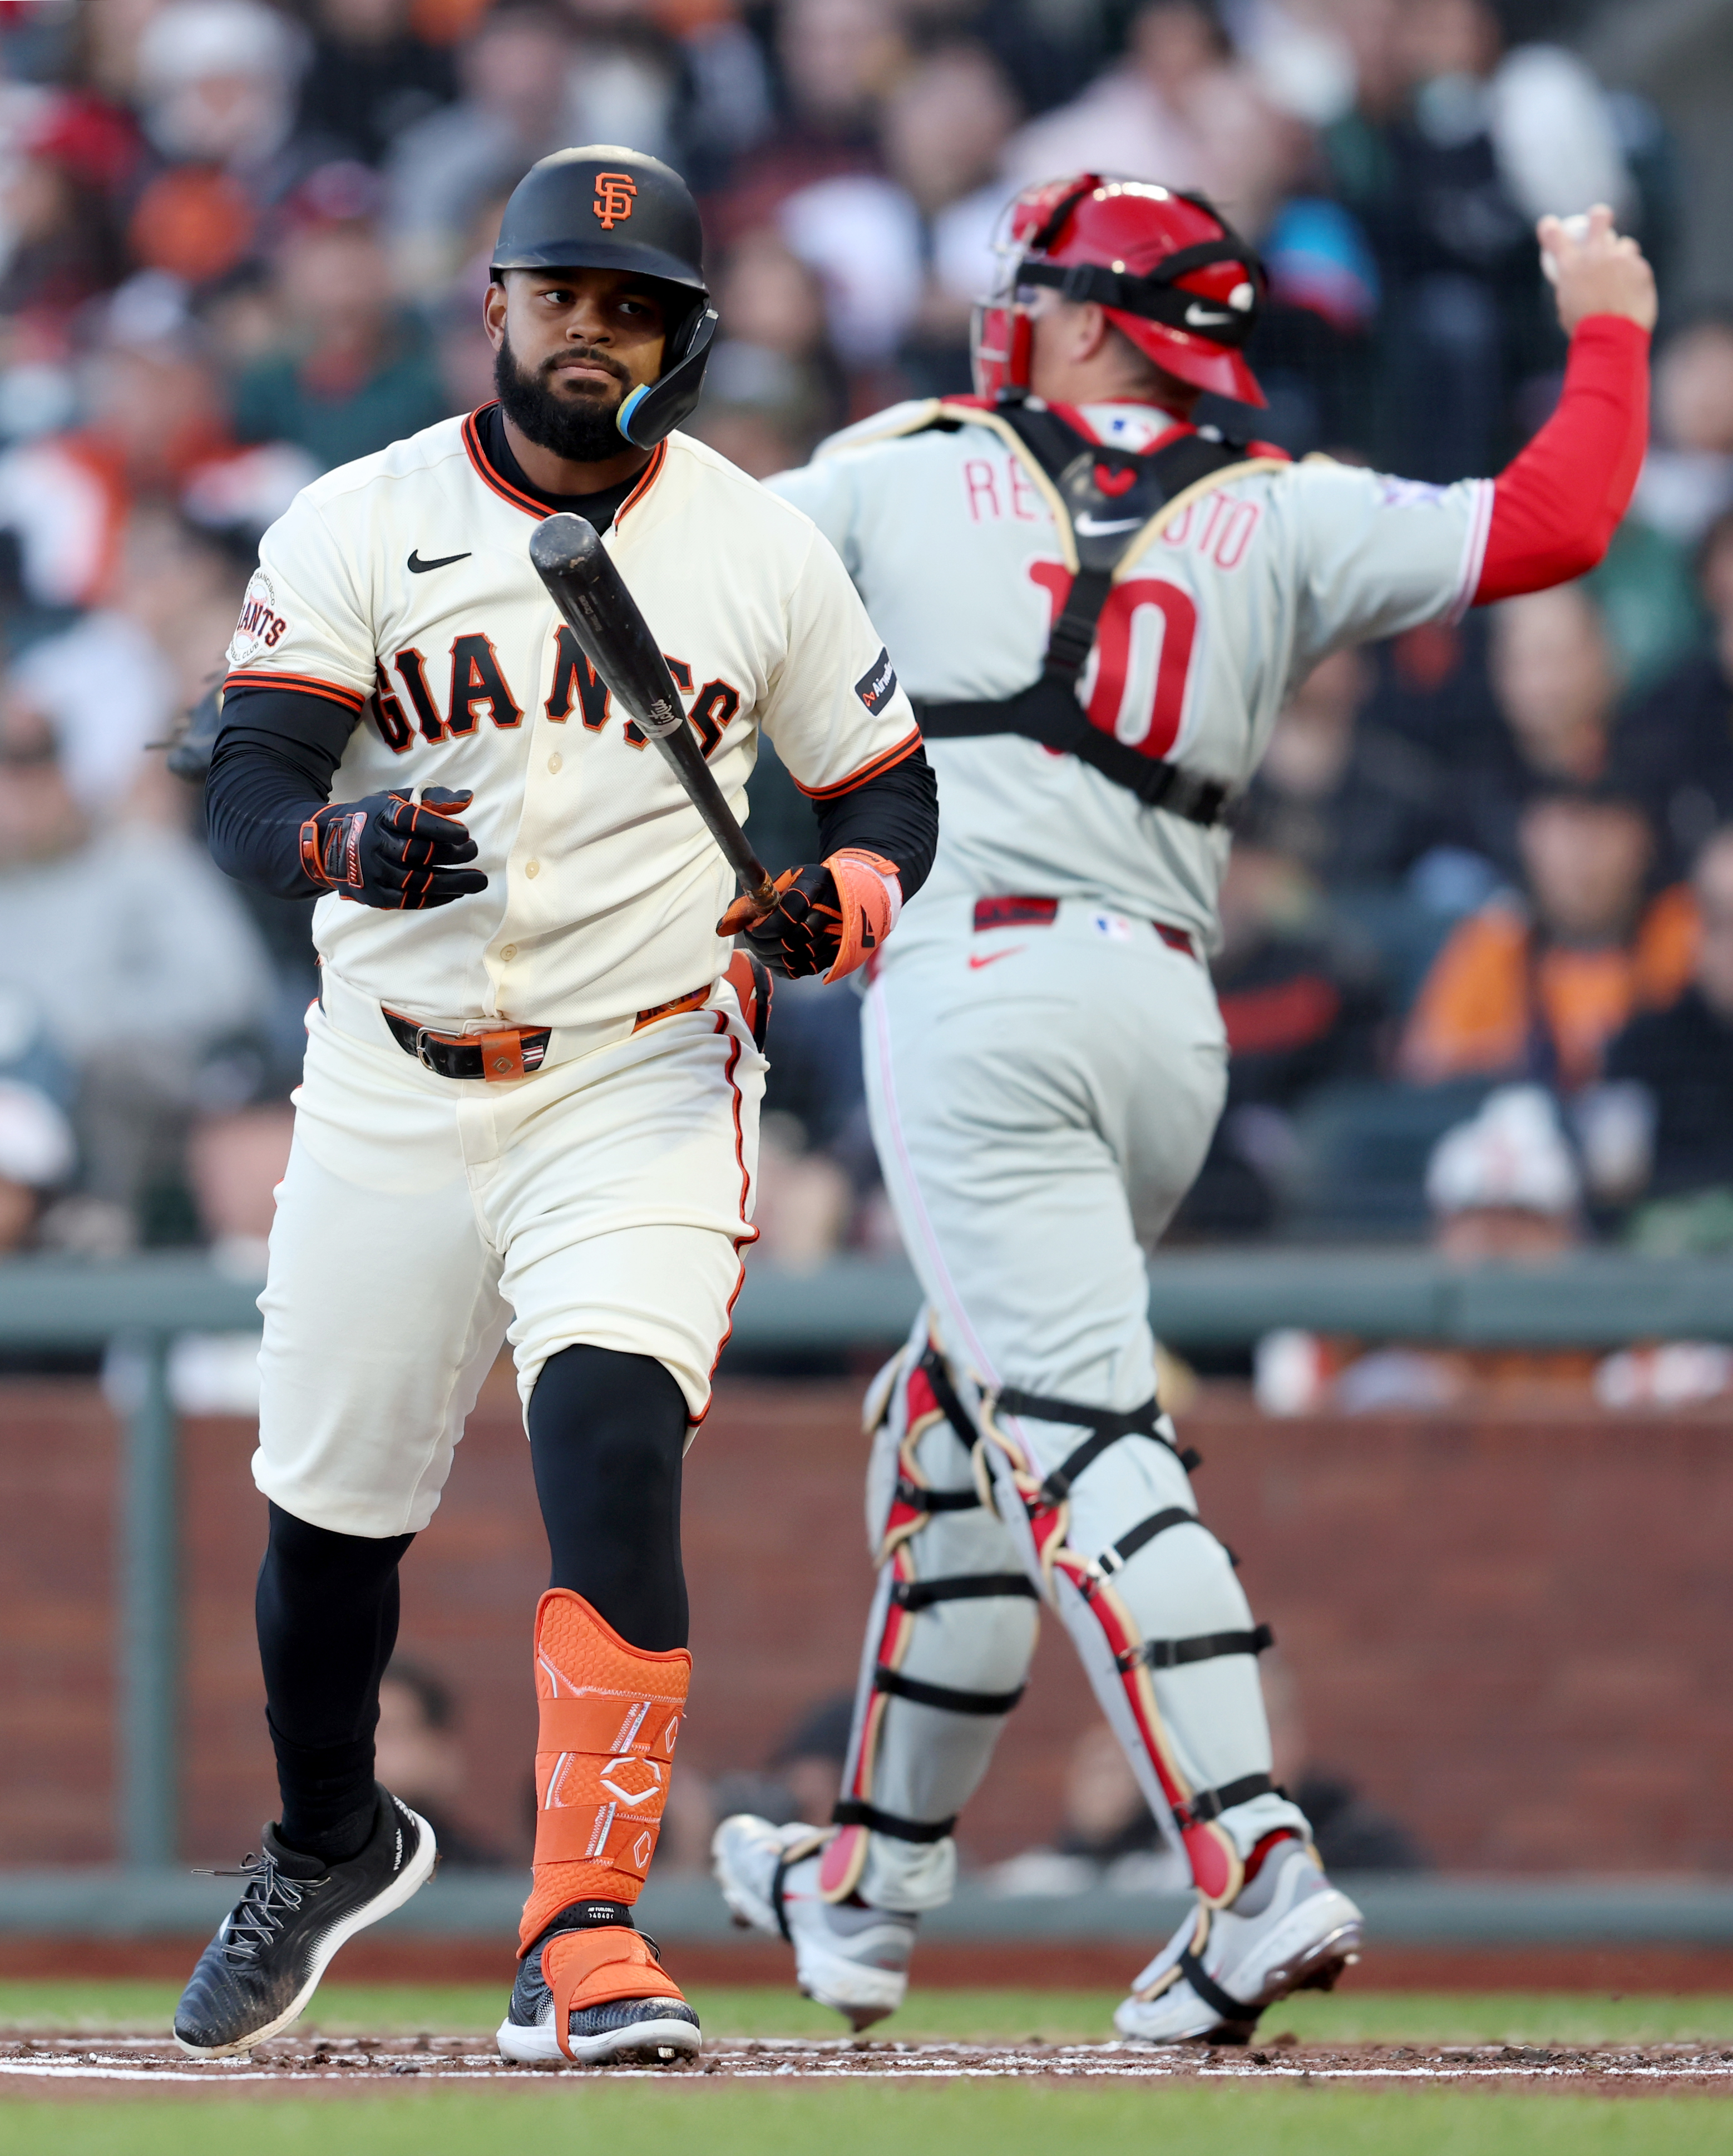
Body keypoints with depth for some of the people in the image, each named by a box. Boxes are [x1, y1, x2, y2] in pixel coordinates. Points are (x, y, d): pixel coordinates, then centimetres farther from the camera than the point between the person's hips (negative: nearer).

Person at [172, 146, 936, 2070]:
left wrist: (852, 894, -14)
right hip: (389, 1096, 2)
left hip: (645, 1086, -2)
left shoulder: (760, 550, 2)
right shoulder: (357, 528, -1)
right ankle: (329, 1844, 42)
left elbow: (889, 787, 9)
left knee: (607, 1448, -24)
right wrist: (347, 843, -32)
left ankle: (581, 1932, -23)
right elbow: (245, 789, -9)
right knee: (328, 1510, 11)